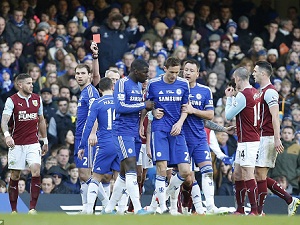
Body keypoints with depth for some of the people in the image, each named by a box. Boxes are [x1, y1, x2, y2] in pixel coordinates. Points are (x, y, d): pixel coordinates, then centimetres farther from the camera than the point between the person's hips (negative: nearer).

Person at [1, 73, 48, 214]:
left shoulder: (37, 99, 7)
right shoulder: (12, 100, -7)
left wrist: (45, 140, 19)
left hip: (33, 143, 2)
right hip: (16, 144, -2)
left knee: (36, 171, -15)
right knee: (15, 176, 3)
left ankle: (32, 208, -11)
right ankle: (13, 210, 13)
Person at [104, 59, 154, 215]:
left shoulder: (139, 85, 18)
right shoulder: (122, 83, -10)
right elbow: (120, 107, -20)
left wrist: (147, 108, 7)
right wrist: (143, 105, -17)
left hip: (134, 133, 9)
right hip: (122, 131, -9)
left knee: (124, 173, 10)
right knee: (131, 168, -17)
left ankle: (109, 208, 19)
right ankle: (138, 209, -24)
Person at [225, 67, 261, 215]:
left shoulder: (243, 95, -16)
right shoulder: (255, 93, 11)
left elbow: (229, 115, -9)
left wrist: (229, 97, 3)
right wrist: (234, 96, 17)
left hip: (247, 141, -10)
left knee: (248, 175, -11)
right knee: (237, 174, 14)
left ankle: (255, 211, -13)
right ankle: (240, 209, 19)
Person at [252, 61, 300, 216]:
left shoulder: (269, 92, -12)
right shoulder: (262, 91, 19)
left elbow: (275, 117, -20)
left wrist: (277, 139, -25)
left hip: (268, 138, -10)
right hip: (262, 138, 10)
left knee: (260, 174, -7)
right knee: (260, 175, 9)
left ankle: (258, 211, -3)